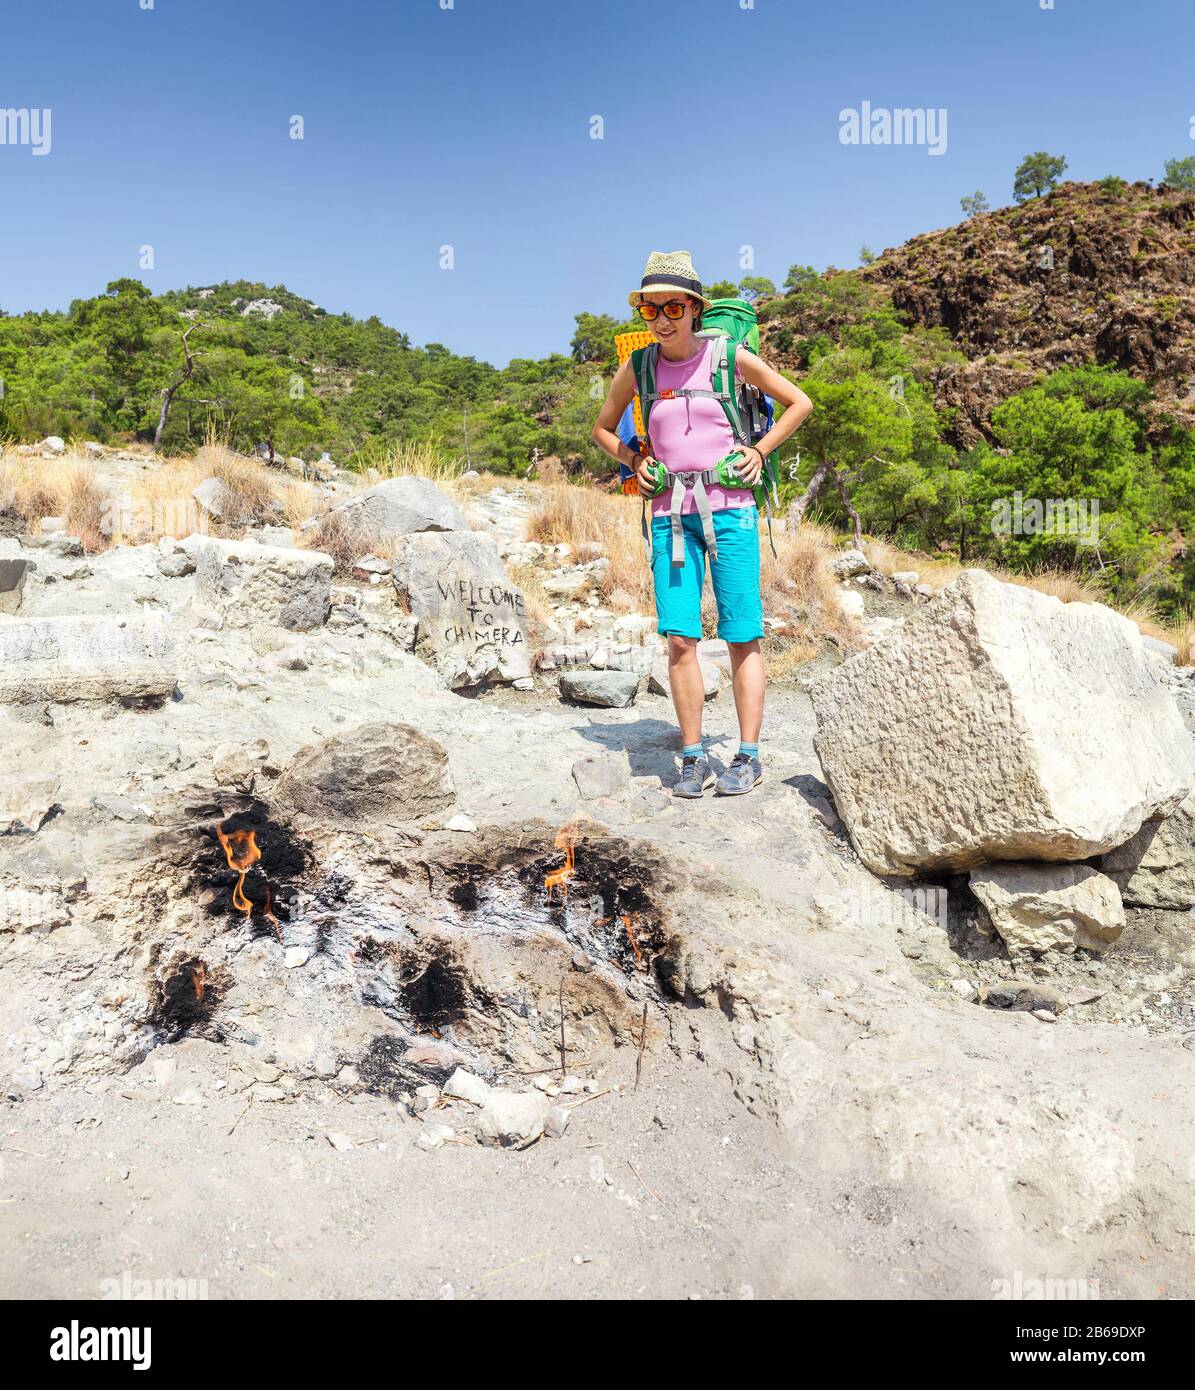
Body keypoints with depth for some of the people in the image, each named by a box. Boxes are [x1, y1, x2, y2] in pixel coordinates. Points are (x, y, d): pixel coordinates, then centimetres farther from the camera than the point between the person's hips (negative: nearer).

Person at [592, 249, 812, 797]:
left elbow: (799, 403, 13)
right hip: (670, 514, 2)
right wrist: (634, 463, 7)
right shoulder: (636, 370, 7)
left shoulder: (730, 357, 1)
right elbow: (602, 429, 24)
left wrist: (760, 450, 2)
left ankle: (748, 757, 6)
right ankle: (693, 760, 4)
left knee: (742, 638, -1)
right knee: (679, 638, -5)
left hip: (730, 509, -2)